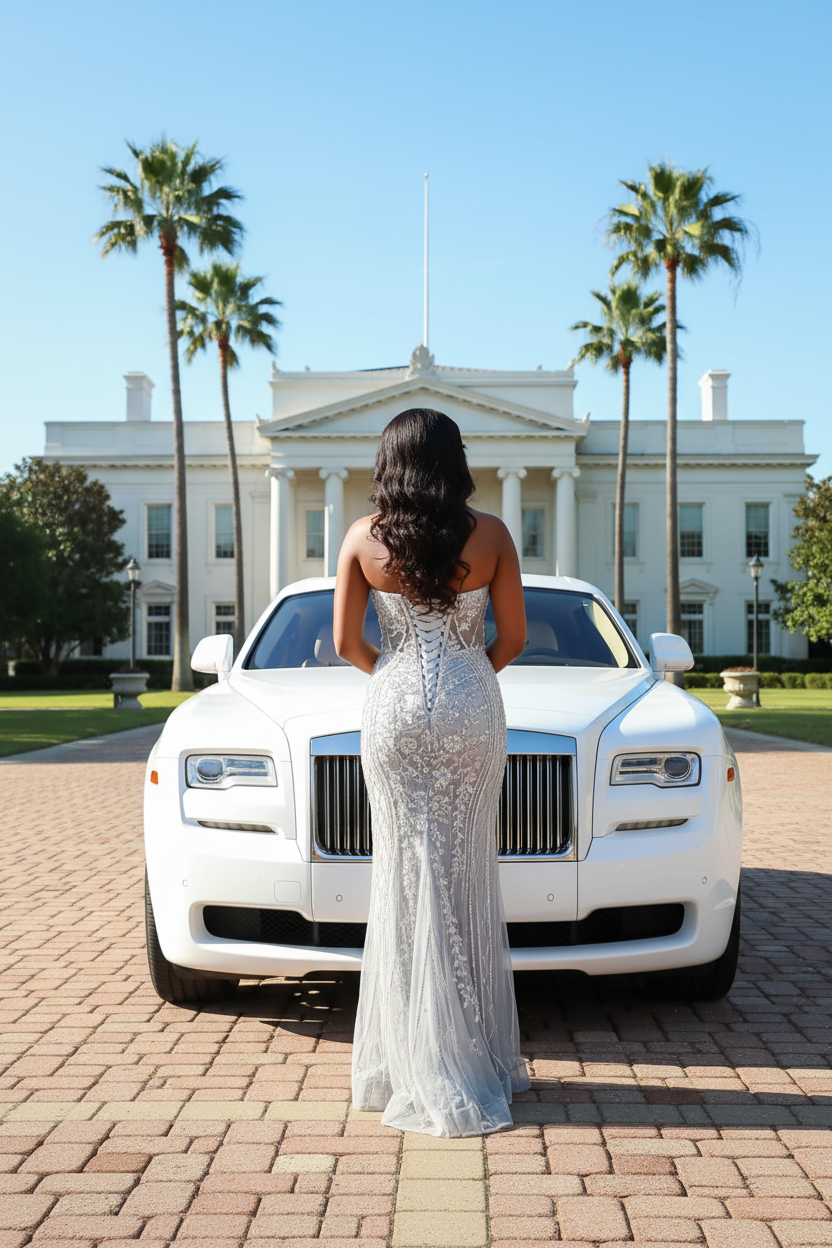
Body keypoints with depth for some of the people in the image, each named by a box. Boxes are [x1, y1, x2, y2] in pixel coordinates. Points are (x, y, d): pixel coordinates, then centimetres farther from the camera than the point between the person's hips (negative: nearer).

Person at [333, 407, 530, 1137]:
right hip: (472, 711, 0)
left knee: (408, 879, 7)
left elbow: (346, 642, 1)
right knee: (468, 878, 8)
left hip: (394, 712, 0)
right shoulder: (491, 536, -4)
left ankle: (415, 1068, 14)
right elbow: (513, 639, 1)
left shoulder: (363, 539, -3)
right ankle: (477, 1060, 17)